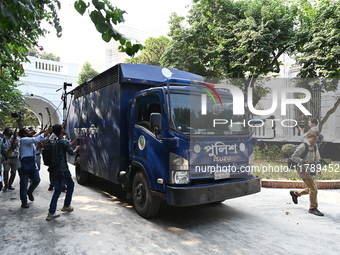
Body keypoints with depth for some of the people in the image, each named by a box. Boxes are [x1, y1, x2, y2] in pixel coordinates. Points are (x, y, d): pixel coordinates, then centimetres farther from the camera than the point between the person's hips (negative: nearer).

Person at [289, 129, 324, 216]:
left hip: (310, 170, 9)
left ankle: (295, 193, 33)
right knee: (313, 189, -6)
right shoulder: (303, 146, -15)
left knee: (311, 189, 15)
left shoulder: (315, 146, 10)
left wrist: (317, 167, 13)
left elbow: (317, 158, 22)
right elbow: (293, 157, -18)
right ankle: (313, 208, 8)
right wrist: (303, 161, -29)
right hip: (303, 170, -9)